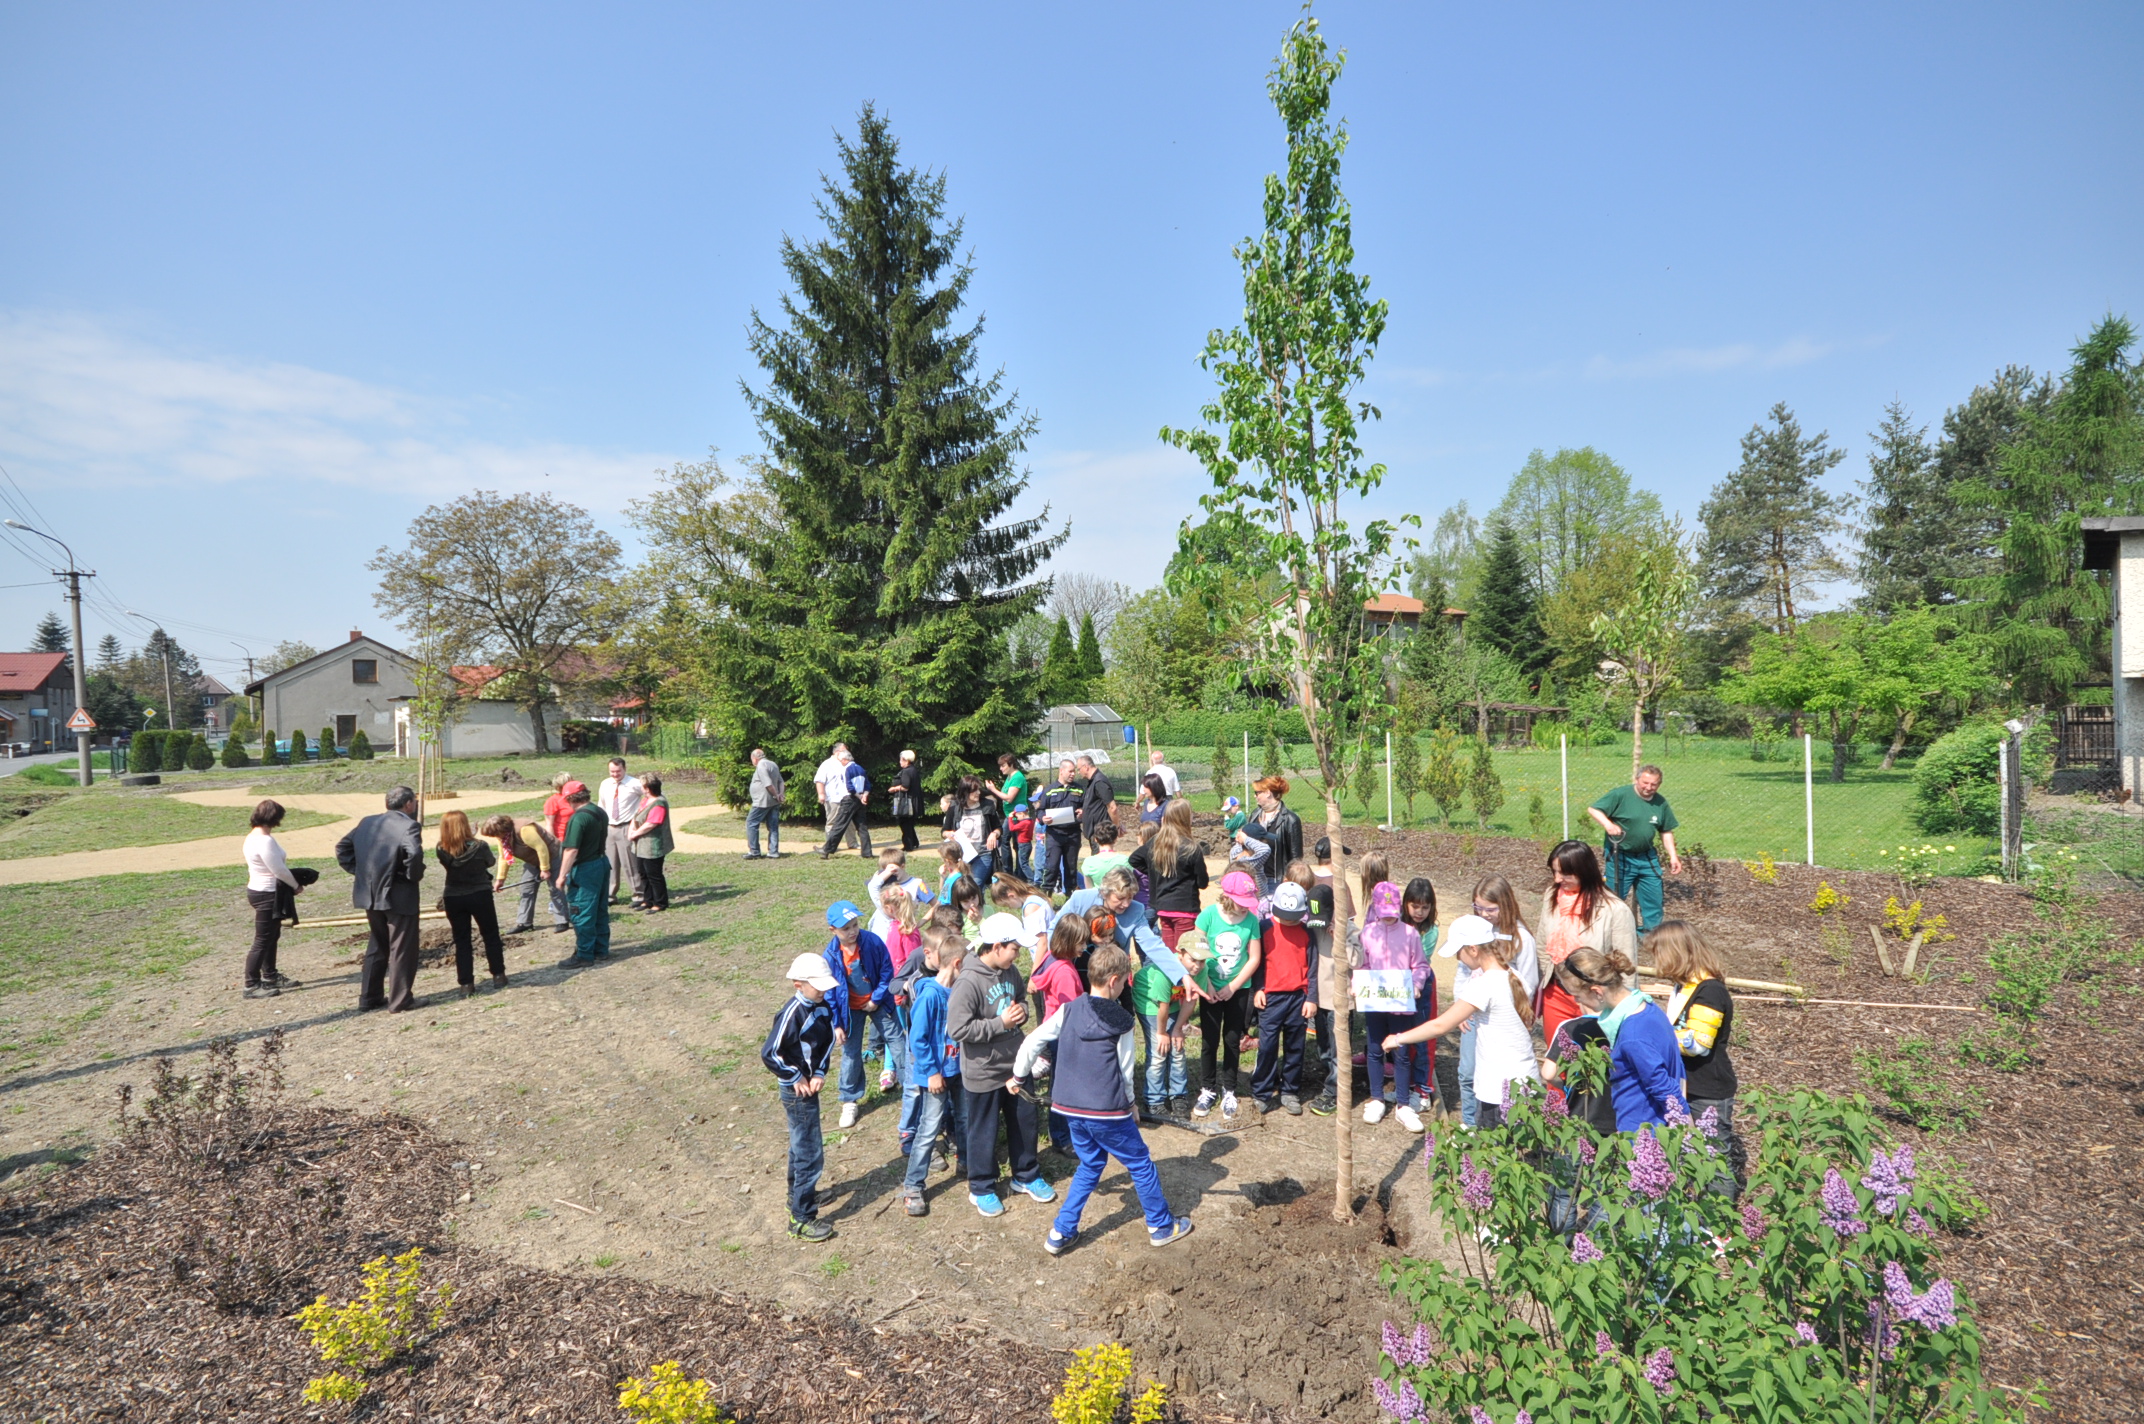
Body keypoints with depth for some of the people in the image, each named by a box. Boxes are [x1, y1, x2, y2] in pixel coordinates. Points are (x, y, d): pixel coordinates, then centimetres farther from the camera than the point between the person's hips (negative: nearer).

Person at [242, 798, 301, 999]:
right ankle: (252, 985, 4)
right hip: (267, 895, -10)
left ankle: (270, 975, 32)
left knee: (272, 936, 21)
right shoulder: (265, 841, -24)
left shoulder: (253, 836, 7)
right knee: (262, 941, -2)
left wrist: (292, 883, 5)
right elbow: (280, 870, -21)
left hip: (259, 890, 10)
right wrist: (296, 885, -5)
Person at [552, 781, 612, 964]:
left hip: (585, 869, -9)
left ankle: (585, 955, 7)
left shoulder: (578, 819, -20)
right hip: (603, 863, 9)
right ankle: (602, 949, 24)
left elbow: (571, 850, -22)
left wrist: (562, 875, -17)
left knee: (583, 914, 1)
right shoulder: (600, 812, 6)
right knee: (601, 911, 16)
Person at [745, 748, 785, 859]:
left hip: (762, 802, -9)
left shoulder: (761, 765, -13)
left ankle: (754, 852, 0)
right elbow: (780, 781, 16)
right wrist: (780, 794, 3)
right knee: (773, 827, 7)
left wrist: (776, 795, -13)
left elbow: (768, 783, -22)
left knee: (751, 824, 1)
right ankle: (774, 852, 6)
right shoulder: (773, 764, 16)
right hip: (773, 803, 9)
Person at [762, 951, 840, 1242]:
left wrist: (819, 1073, -5)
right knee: (811, 1154, -2)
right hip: (797, 1089, -8)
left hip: (810, 1084, 8)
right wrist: (795, 1079, -18)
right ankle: (801, 1219, 9)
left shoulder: (823, 1007, -2)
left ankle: (798, 1195, 44)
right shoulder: (792, 1013, -26)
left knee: (801, 1144, 25)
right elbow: (769, 1054, -27)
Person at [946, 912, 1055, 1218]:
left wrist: (1022, 1011, -7)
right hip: (983, 1072, -7)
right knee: (984, 1132, 9)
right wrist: (1000, 1023, -25)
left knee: (1024, 1121, 19)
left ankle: (1026, 1176, 40)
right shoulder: (969, 982, -26)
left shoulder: (1010, 972, -2)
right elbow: (957, 1029, -27)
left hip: (1015, 1065, 7)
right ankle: (981, 1189, 29)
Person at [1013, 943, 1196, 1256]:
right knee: (1141, 1164, 15)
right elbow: (1125, 1072, -5)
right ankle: (1162, 1226, 30)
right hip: (1107, 1111, -5)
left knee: (1091, 1165, 24)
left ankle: (1061, 1234, 22)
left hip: (1071, 1108, 5)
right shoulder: (1120, 1022, -12)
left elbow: (1031, 1042, -5)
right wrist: (1128, 1102, 13)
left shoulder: (1069, 1011, -2)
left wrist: (1019, 1076, 9)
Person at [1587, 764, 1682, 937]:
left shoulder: (1661, 803, 5)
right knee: (1615, 897, 3)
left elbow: (1666, 832, 14)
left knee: (1653, 897, 11)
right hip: (1620, 858, -5)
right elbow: (1593, 809, -15)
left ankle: (1648, 934, 26)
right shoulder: (1621, 795, -13)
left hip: (1648, 858, 6)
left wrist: (1673, 856, 6)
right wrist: (1608, 824, -31)